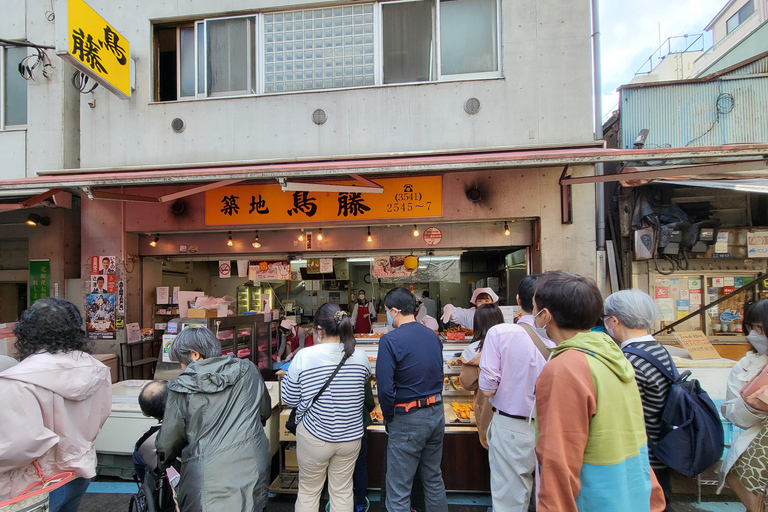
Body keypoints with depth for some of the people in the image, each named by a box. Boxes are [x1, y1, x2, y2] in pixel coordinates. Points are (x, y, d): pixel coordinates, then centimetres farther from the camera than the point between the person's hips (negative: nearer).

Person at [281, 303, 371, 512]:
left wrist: (287, 375, 7)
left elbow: (289, 400, -8)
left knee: (308, 491, 19)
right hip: (350, 436, 3)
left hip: (315, 436, -2)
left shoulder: (304, 357, -18)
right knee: (343, 492, 19)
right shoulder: (360, 356, -9)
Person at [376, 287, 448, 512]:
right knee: (434, 478, 24)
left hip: (408, 420, -7)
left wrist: (388, 417, -6)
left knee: (398, 490, 7)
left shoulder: (390, 340, -17)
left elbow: (385, 387, -22)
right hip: (437, 413, 7)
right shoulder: (434, 336, 3)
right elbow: (438, 376, 11)